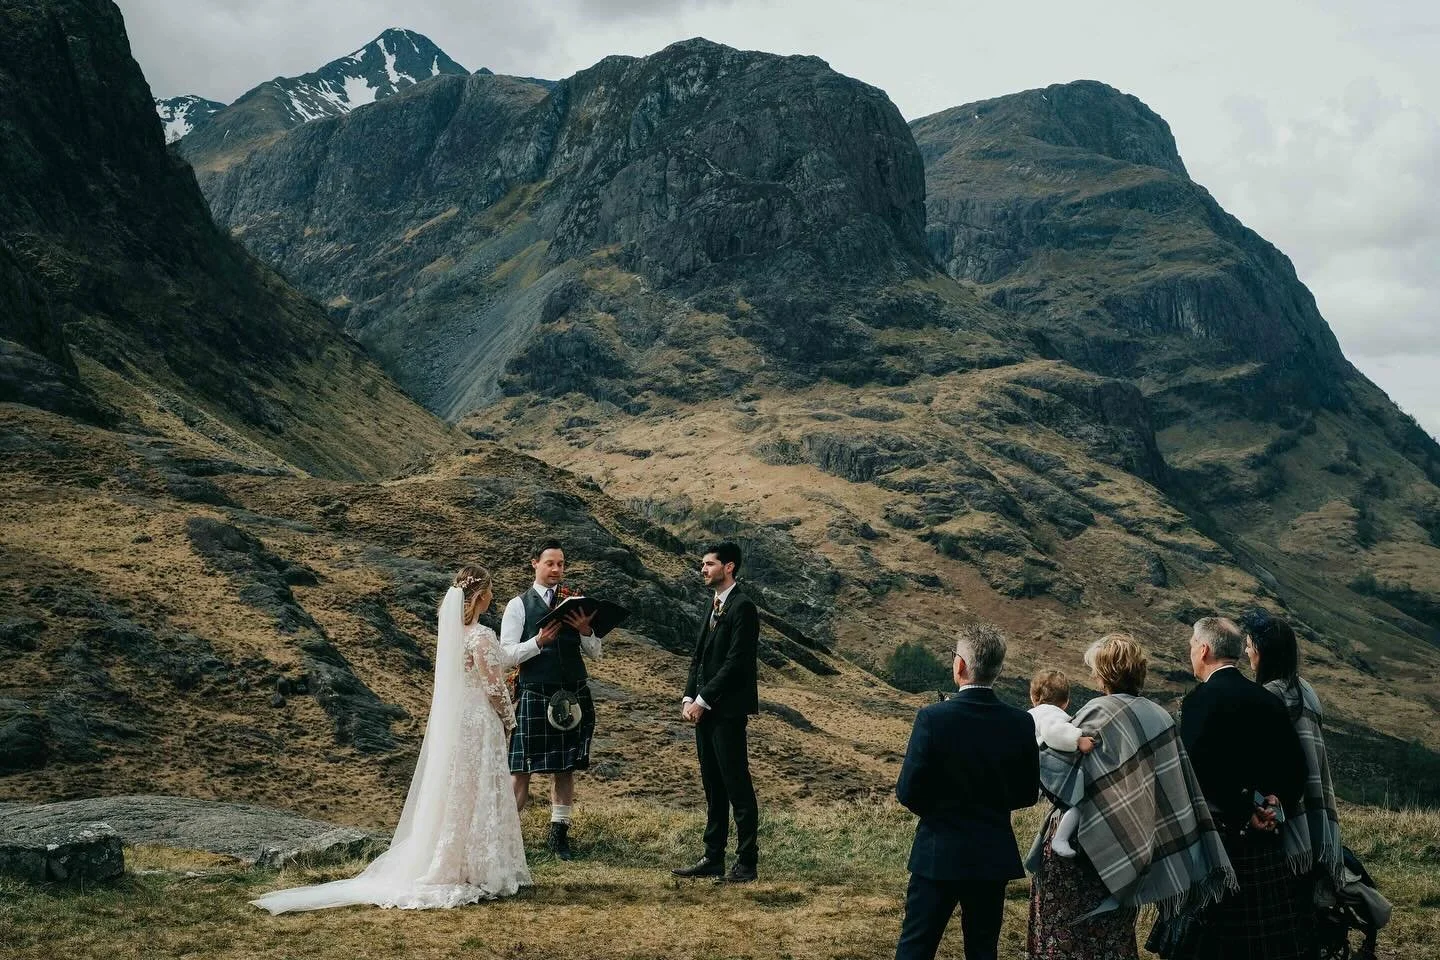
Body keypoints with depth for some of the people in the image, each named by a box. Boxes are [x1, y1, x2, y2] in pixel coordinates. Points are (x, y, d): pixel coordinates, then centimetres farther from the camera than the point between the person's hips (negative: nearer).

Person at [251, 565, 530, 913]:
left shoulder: (451, 631, 6)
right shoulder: (482, 636, -18)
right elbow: (494, 688, -15)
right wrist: (508, 720, 0)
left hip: (450, 722, 8)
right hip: (478, 725, -8)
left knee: (451, 796, 13)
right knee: (479, 796, 0)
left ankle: (453, 870, 19)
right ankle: (479, 873, 7)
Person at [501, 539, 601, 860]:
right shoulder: (519, 605, 1)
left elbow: (595, 653, 11)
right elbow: (507, 653, -5)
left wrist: (586, 631, -9)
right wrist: (539, 641, -19)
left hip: (574, 697, 4)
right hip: (534, 696, -4)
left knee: (565, 768, 9)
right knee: (521, 769, -2)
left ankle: (559, 833, 19)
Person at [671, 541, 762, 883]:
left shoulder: (742, 607, -11)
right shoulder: (714, 606, 17)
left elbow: (736, 662, -18)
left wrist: (704, 699, -15)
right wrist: (689, 698, 5)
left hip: (728, 710, -9)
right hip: (704, 709, 9)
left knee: (737, 786, -4)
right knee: (713, 787, 12)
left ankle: (747, 863, 1)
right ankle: (713, 859, 17)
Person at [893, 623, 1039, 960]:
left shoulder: (933, 718, -16)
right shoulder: (1021, 723, -6)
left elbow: (908, 792, -13)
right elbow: (1028, 793, 3)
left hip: (939, 855, -3)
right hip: (994, 856, 3)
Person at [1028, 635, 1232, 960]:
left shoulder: (1099, 713, -16)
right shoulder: (1159, 717, 3)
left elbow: (1060, 771, -22)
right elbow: (1172, 785, 7)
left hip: (1083, 846, -6)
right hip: (1125, 854, 6)